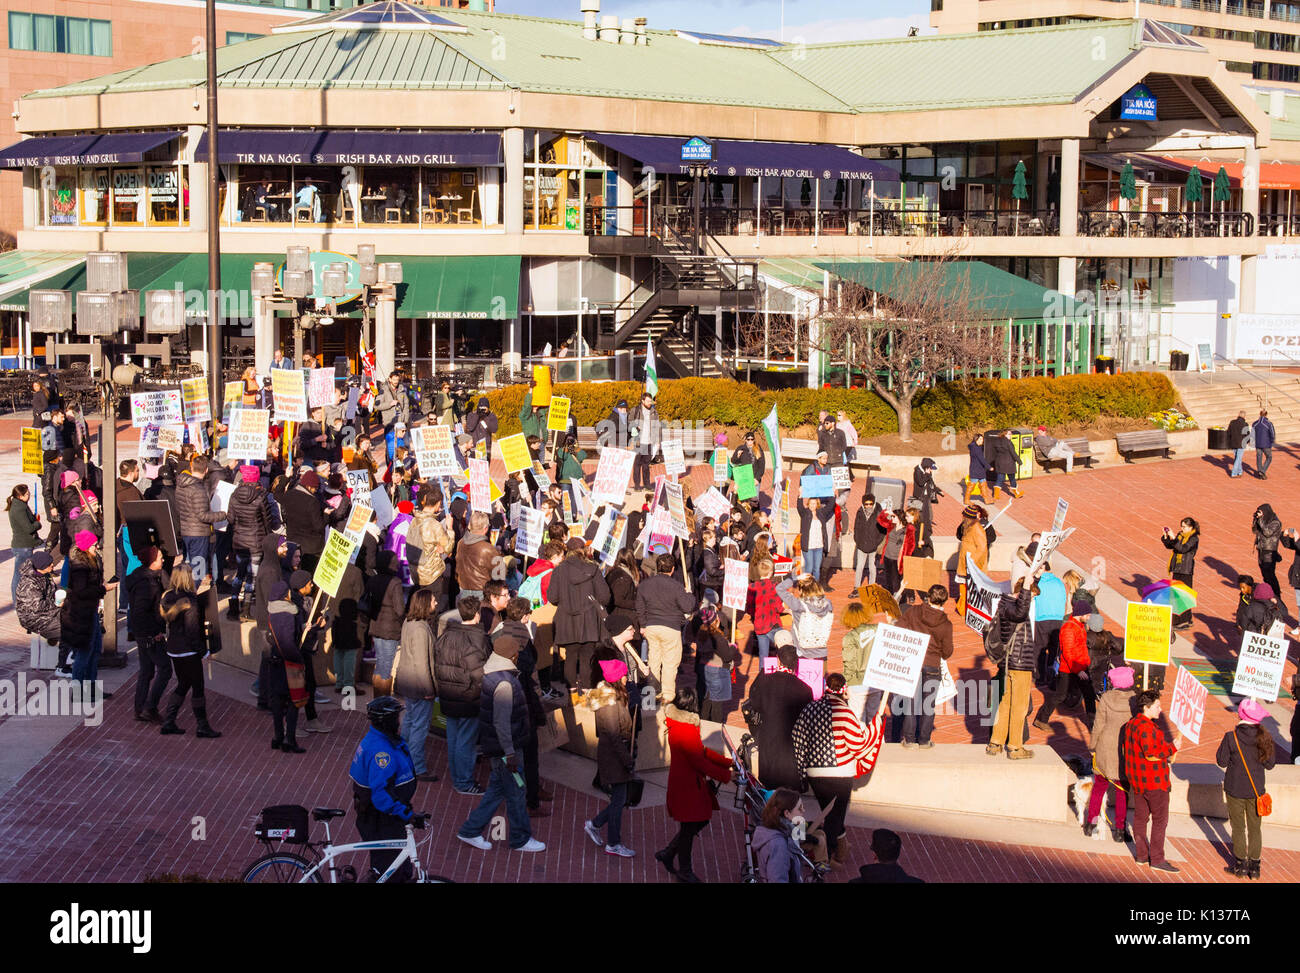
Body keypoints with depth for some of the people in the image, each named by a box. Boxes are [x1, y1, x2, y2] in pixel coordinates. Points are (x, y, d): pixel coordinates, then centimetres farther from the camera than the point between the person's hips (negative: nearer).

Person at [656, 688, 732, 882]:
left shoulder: (687, 724, 8)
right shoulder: (683, 730, -25)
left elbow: (701, 750, 15)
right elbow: (699, 762, -23)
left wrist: (728, 762, 11)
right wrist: (726, 776, -15)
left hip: (693, 782, 10)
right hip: (685, 784, -10)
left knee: (700, 821, 18)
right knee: (689, 826, 4)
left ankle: (667, 854, 29)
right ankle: (684, 870, 20)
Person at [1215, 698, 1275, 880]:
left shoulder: (1231, 737, -17)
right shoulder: (1264, 737, -9)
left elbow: (1222, 761, -7)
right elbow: (1269, 764, 0)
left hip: (1235, 789, -2)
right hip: (1256, 790, 2)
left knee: (1238, 827, 10)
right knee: (1254, 827, 12)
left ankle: (1240, 865, 14)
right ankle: (1254, 866, 16)